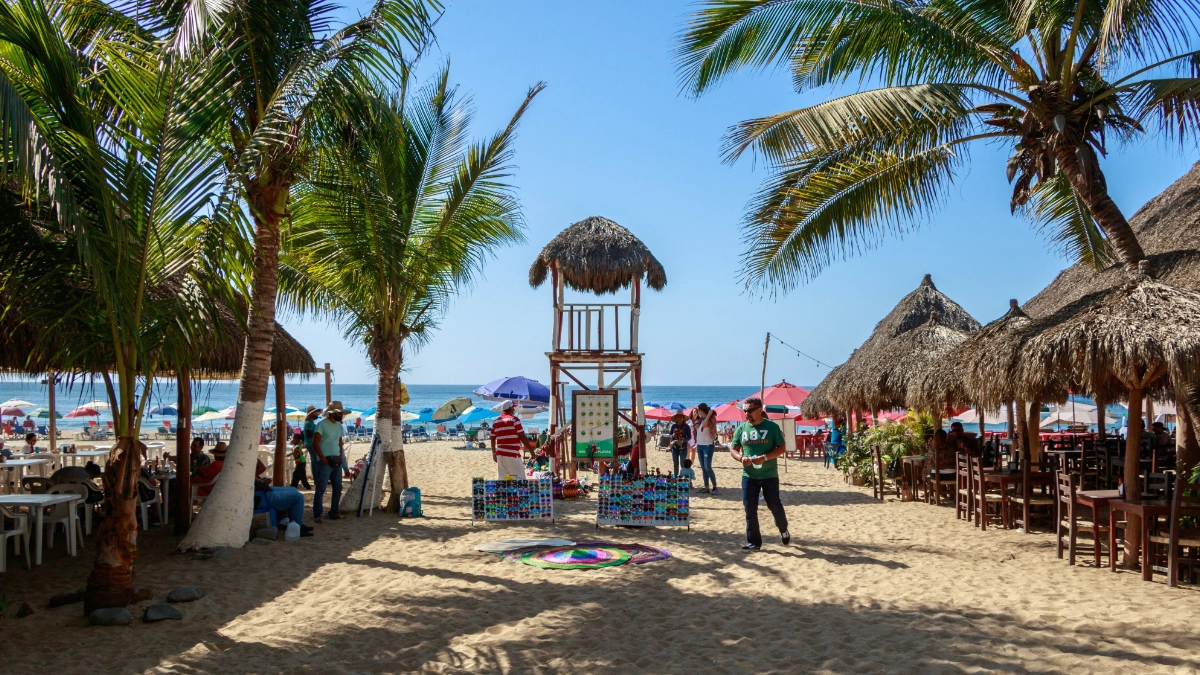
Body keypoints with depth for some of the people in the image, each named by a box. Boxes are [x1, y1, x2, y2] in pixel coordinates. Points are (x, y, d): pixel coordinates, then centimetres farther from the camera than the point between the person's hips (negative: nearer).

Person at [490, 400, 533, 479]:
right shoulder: (514, 419, -6)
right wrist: (532, 450, -4)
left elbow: (493, 439, 15)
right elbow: (522, 437, -9)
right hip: (513, 455, -7)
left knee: (502, 480, 7)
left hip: (500, 454, 7)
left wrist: (494, 453, 25)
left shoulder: (496, 421, 13)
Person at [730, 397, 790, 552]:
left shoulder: (771, 427, -5)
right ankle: (753, 542, 10)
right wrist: (740, 458, -15)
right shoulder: (741, 428, 4)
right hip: (749, 476, 3)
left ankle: (783, 530, 35)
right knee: (750, 509, 0)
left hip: (770, 475, -3)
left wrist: (765, 457, -21)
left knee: (774, 505, 6)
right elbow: (733, 450, 8)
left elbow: (782, 448, -6)